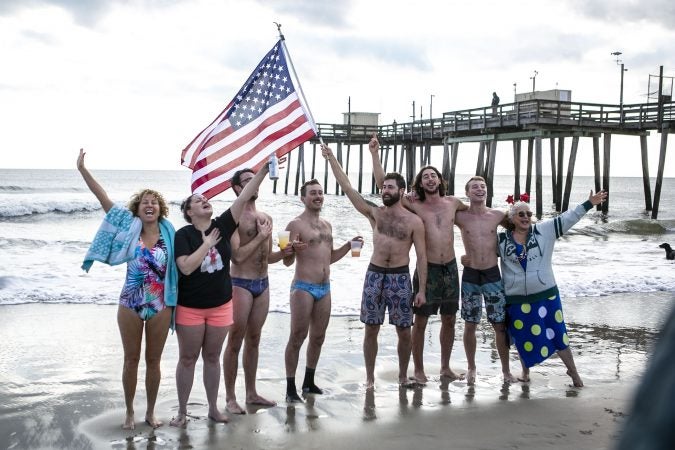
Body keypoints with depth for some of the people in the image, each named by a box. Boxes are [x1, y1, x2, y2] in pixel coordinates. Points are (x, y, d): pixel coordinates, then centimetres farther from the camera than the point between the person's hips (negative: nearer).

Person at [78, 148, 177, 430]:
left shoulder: (169, 234, -2)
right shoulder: (130, 227, -3)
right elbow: (104, 199, -9)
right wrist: (83, 170, -13)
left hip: (160, 306, 1)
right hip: (130, 305, 0)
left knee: (153, 361, 11)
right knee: (131, 360, 10)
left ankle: (150, 412, 26)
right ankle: (129, 412, 25)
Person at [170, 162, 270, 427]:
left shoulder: (221, 226, -2)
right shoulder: (184, 235, -11)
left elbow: (243, 198, -9)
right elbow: (186, 267, -24)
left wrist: (263, 170, -17)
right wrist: (207, 244, -19)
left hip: (220, 306, 3)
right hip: (190, 308, -3)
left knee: (212, 357, 14)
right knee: (188, 359, 7)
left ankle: (213, 408, 25)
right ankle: (182, 411, 19)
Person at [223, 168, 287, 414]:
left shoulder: (266, 218, 12)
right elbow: (237, 256, -20)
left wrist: (284, 251, -1)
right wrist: (260, 236, -15)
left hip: (263, 283, 7)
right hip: (240, 284, -7)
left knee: (254, 340, 14)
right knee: (235, 341, 0)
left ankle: (251, 393, 23)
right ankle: (230, 397, 8)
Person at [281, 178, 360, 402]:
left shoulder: (327, 225, 13)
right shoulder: (295, 225, -9)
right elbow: (287, 262, -11)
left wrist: (349, 245, 7)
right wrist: (292, 250, -33)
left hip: (325, 288, 7)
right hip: (303, 288, -7)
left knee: (318, 337, 12)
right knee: (297, 337, -5)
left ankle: (309, 382, 25)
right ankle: (290, 388, 1)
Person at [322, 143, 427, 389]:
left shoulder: (414, 221, 0)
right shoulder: (375, 213, 5)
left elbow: (421, 257, -1)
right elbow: (347, 188, 0)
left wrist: (422, 290, -6)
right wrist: (331, 159, -5)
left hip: (401, 277, -1)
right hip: (375, 275, 2)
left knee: (404, 331, 4)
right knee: (371, 329, 3)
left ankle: (403, 376, 20)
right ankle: (370, 378, 13)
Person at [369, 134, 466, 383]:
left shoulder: (453, 202, 6)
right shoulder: (414, 205, -5)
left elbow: (471, 211, 31)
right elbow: (383, 184, -12)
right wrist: (375, 154, -16)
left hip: (450, 267, 4)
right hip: (427, 268, -4)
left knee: (449, 319, 12)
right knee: (420, 321, 1)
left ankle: (445, 367, 26)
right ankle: (418, 370, 13)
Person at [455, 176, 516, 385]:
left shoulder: (498, 216, 2)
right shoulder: (460, 216, -2)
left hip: (493, 274, 1)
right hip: (470, 275, -1)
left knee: (500, 325, 2)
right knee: (470, 325, 5)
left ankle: (506, 370, 14)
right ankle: (471, 368, 20)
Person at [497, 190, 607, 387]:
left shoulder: (544, 231, -2)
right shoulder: (502, 240, 0)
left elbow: (566, 219, -3)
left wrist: (588, 204, -7)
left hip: (546, 294, 0)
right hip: (516, 298, 0)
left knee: (557, 333, 6)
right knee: (523, 337, 11)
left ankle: (572, 370, 24)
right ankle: (525, 371, 34)